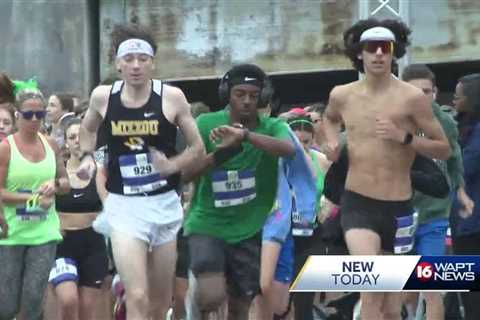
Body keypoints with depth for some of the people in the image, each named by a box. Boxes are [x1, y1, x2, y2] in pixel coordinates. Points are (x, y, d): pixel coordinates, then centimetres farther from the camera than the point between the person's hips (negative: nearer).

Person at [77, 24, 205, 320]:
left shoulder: (172, 97, -7)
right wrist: (87, 156, 4)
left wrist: (172, 165, -16)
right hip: (123, 206, -1)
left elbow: (198, 149, 2)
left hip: (164, 203, 1)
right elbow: (88, 128, 21)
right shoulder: (103, 96, -3)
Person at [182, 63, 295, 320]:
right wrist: (220, 153, -25)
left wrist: (245, 135, -41)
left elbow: (289, 149, -28)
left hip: (248, 231, 2)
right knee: (213, 296, -22)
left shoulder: (271, 127, -5)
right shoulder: (206, 124, -5)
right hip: (207, 225, -2)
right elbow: (185, 174, -10)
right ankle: (195, 293, 12)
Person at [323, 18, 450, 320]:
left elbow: (445, 149, -2)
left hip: (398, 207, 0)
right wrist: (332, 140, 7)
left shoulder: (412, 98, -7)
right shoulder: (342, 95, 3)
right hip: (358, 203, 0)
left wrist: (404, 137, -17)